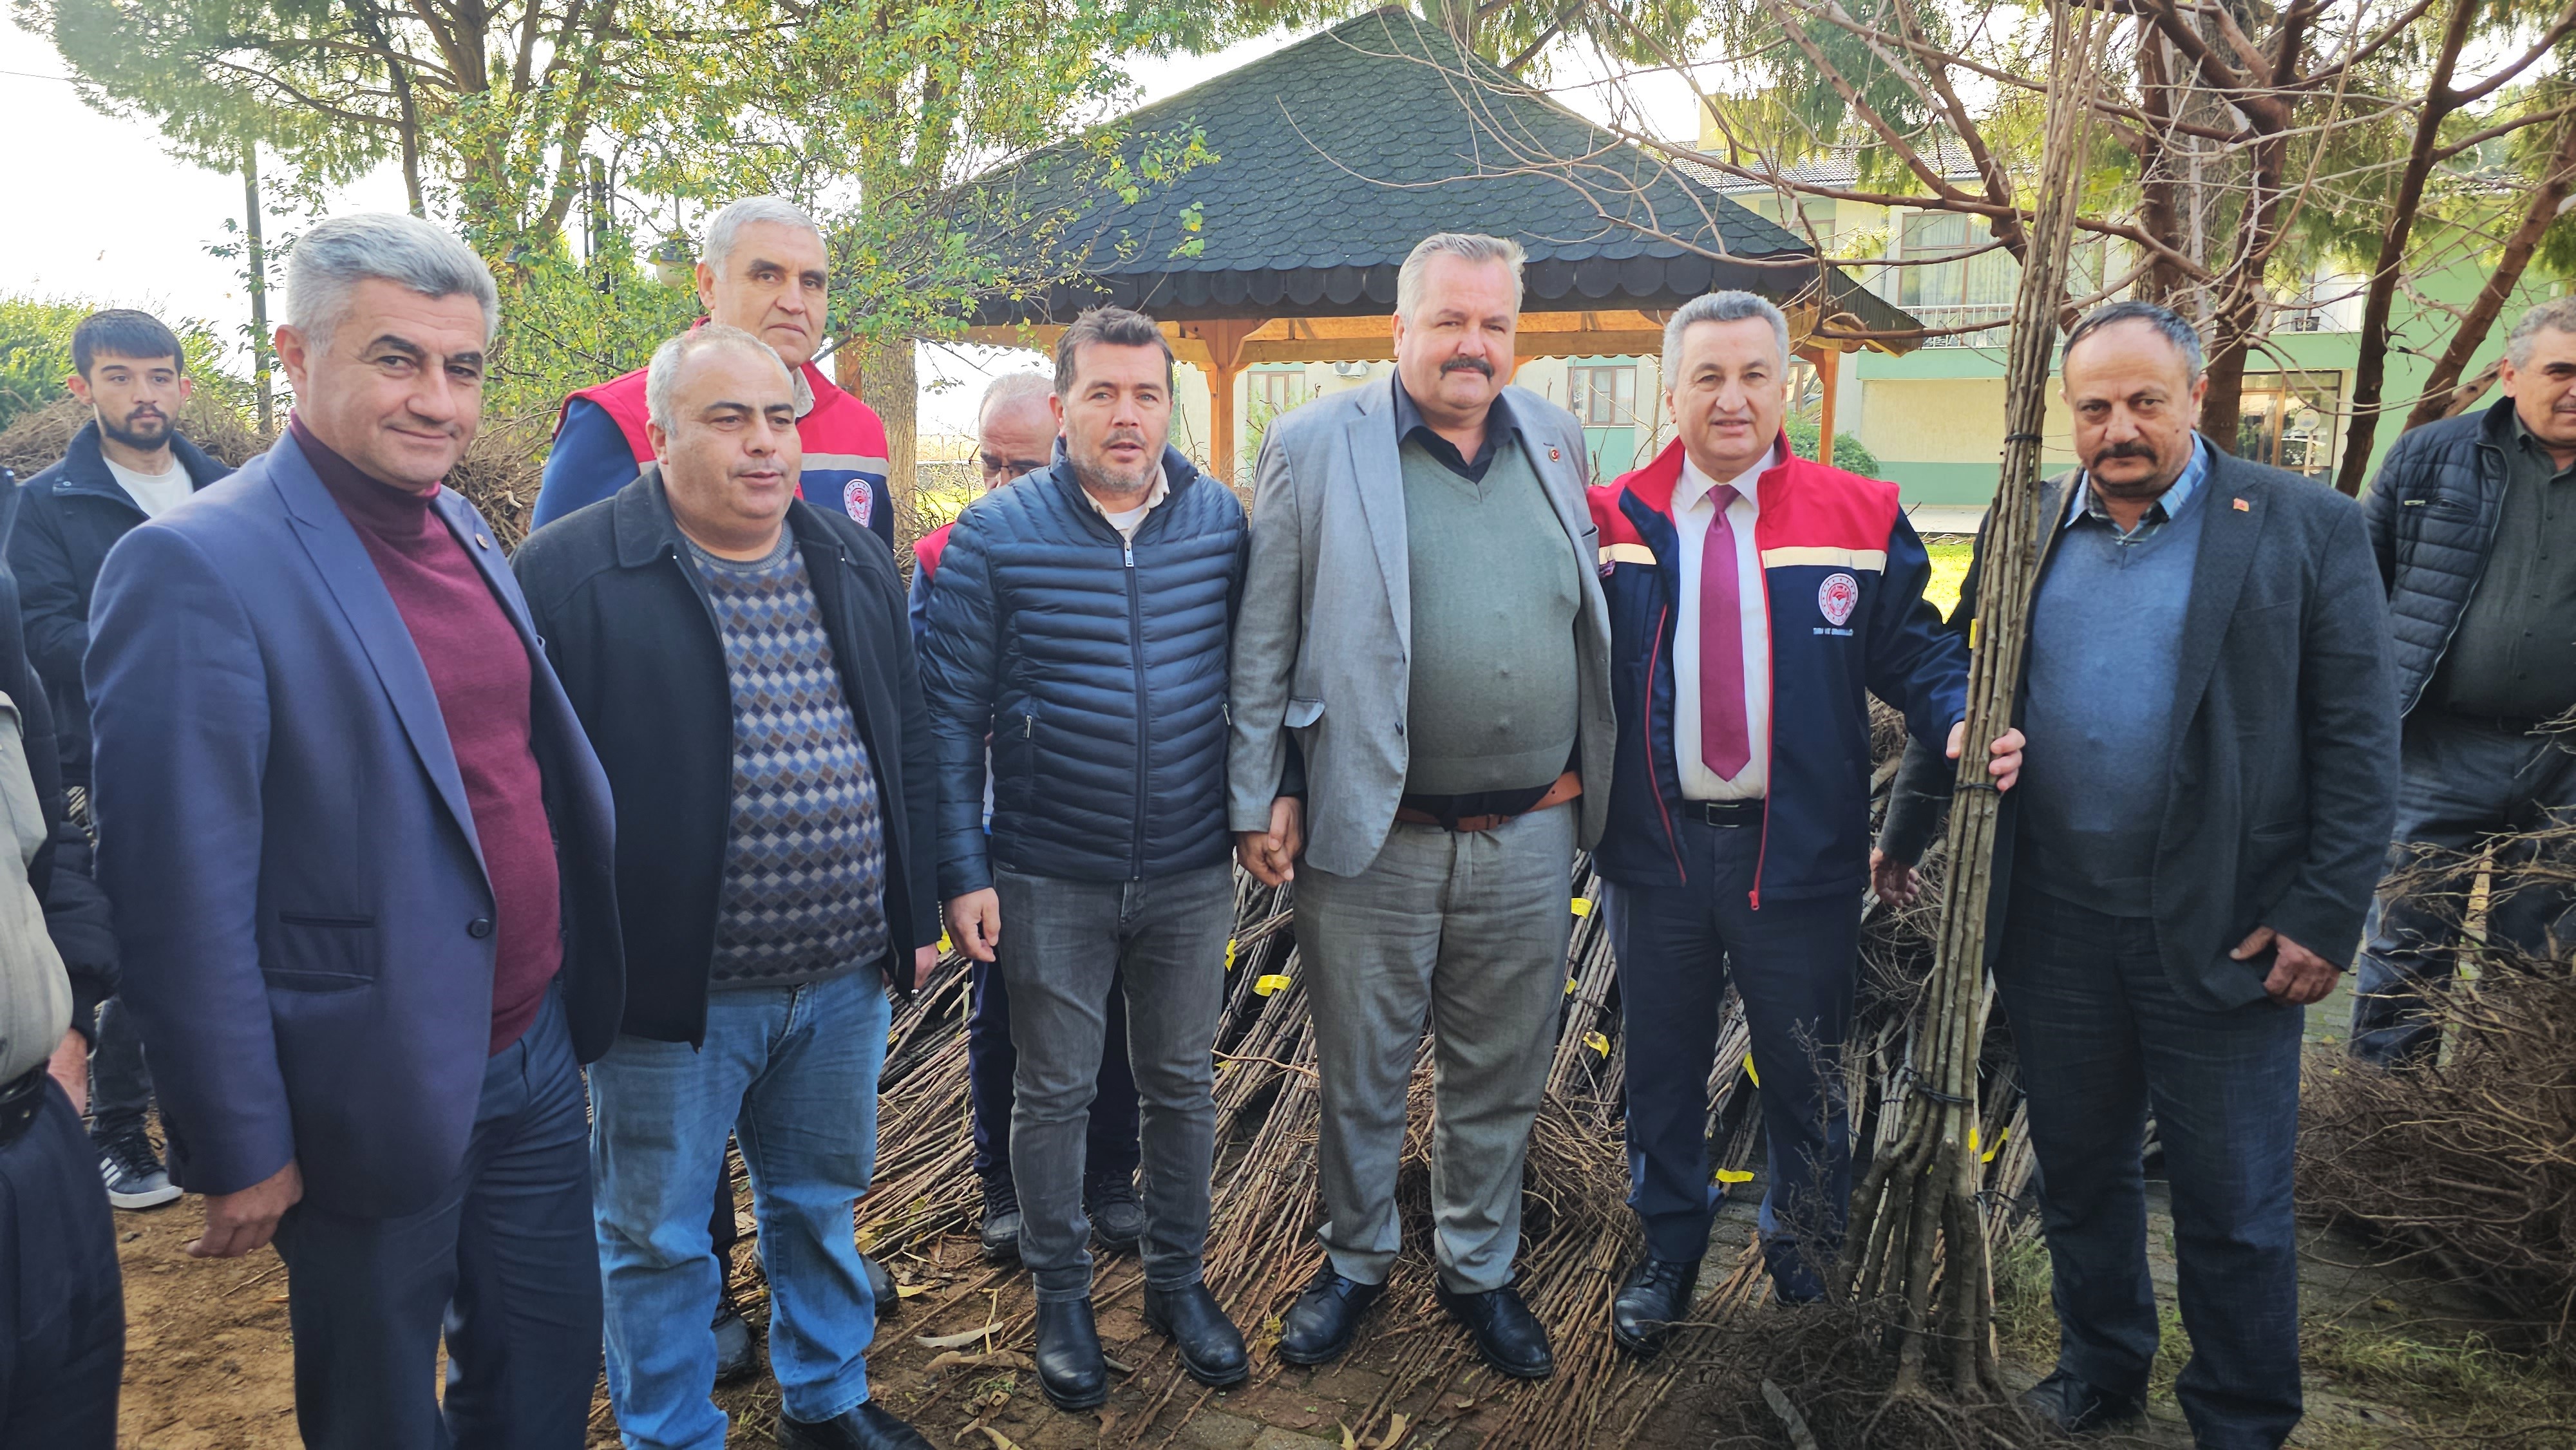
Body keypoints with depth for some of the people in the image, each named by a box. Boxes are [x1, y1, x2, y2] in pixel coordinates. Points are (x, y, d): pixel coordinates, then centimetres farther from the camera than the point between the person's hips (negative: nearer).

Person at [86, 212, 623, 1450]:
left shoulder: (464, 532, 5)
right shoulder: (196, 569, -18)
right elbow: (181, 901, -18)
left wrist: (579, 998, 13)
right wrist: (242, 1155, -14)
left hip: (536, 1056, 6)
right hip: (379, 1098, -6)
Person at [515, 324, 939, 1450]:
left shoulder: (856, 567, 7)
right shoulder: (569, 575, -10)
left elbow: (906, 750, 12)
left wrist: (914, 917, 11)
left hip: (844, 978, 5)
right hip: (674, 984, -4)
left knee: (822, 1201, 21)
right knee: (658, 1237, 11)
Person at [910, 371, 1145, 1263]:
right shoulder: (943, 556, 1)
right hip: (996, 829, 1)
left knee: (1107, 1011, 11)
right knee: (996, 1015, 12)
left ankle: (1109, 1178, 29)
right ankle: (1004, 1188, 29)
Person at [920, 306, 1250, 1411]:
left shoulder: (1223, 521, -2)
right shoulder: (995, 535, -9)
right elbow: (953, 716, -7)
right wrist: (963, 872, -10)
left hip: (1190, 873, 2)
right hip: (1049, 879, -2)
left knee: (1183, 1083, 16)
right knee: (1054, 1092, 12)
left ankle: (1178, 1280, 36)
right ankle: (1061, 1297, 33)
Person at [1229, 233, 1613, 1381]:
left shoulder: (1553, 441, 8)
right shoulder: (1315, 446, -5)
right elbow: (1262, 643, -4)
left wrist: (1584, 775, 12)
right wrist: (1260, 799, -6)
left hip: (1529, 834, 4)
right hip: (1371, 838, -3)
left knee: (1499, 1079, 17)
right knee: (1360, 1078, 14)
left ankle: (1479, 1270, 38)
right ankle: (1355, 1262, 37)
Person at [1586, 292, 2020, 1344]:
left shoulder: (1858, 521, -1)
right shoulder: (1614, 520, 0)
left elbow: (1915, 651, 0)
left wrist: (1966, 721, -19)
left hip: (1799, 849, 0)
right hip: (1657, 842, 1)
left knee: (1804, 1069, 15)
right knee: (1662, 1061, 17)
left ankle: (1803, 1249, 39)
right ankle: (1668, 1250, 38)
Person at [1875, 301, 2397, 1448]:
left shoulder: (2304, 527, -5)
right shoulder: (2025, 526, 5)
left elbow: (2358, 739, -7)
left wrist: (2326, 915, -12)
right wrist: (1906, 829, 14)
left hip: (2221, 930, -3)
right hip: (2052, 919, 4)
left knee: (2233, 1204, 9)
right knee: (2078, 1168, 18)